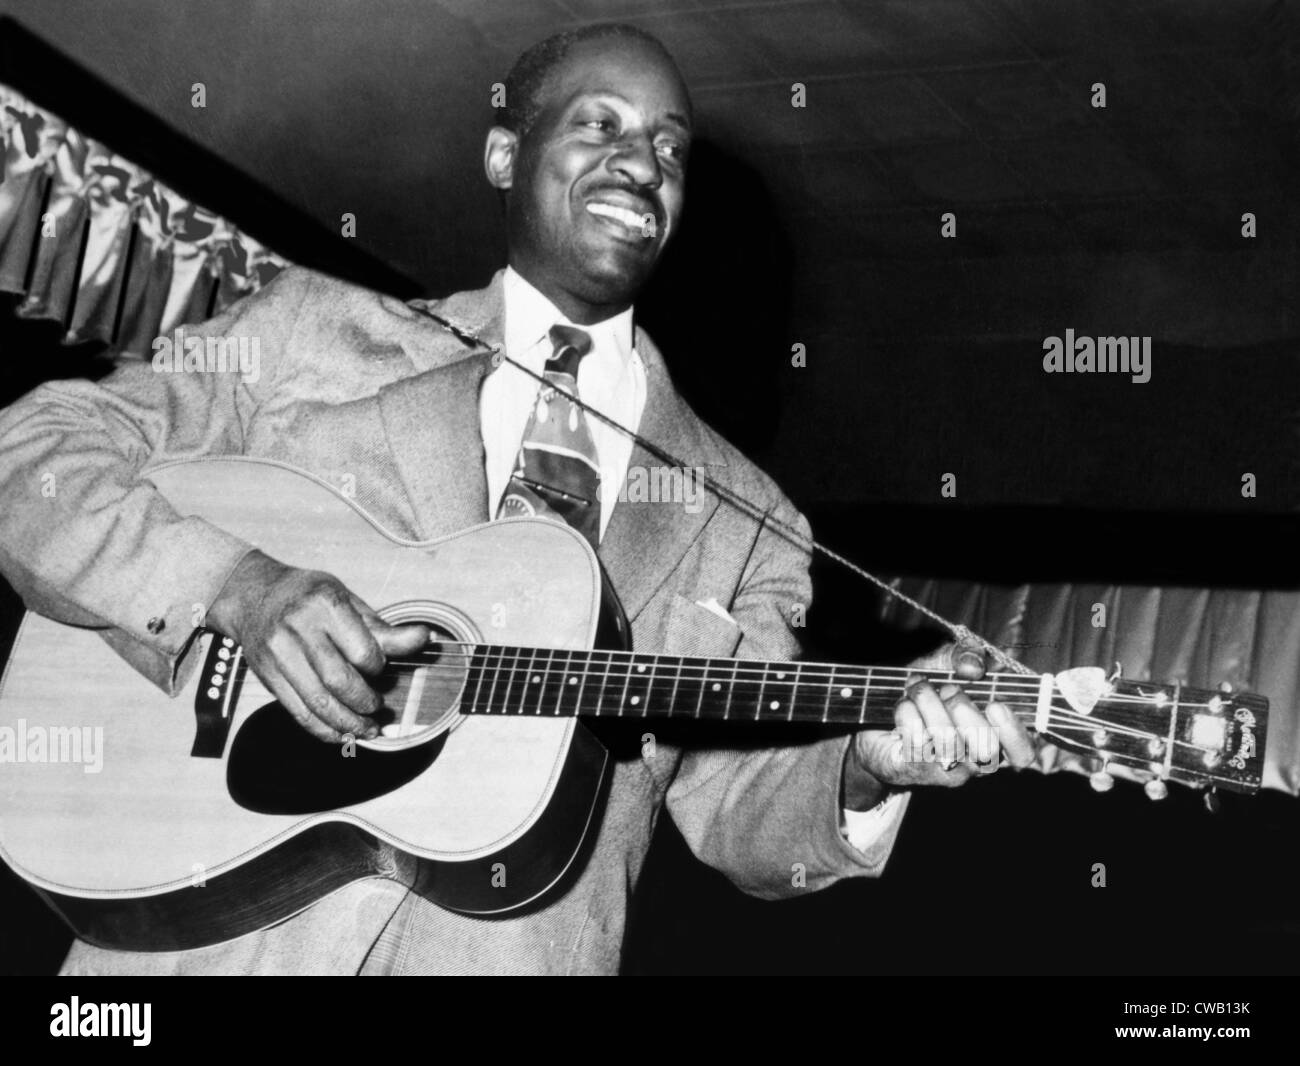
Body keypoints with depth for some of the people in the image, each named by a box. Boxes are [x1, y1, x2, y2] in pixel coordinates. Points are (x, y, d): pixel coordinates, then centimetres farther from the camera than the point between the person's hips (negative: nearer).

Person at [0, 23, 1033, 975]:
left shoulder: (741, 521, 12)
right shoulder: (309, 331, 8)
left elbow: (739, 805, 10)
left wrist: (863, 773, -11)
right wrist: (237, 587, -13)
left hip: (519, 950, 3)